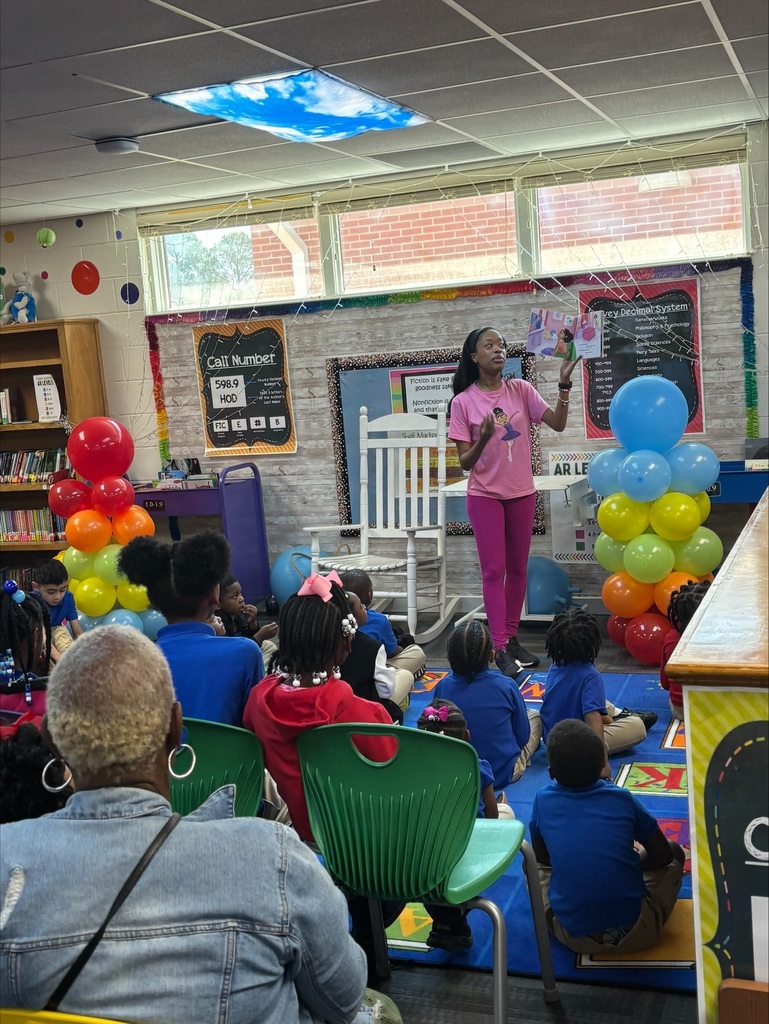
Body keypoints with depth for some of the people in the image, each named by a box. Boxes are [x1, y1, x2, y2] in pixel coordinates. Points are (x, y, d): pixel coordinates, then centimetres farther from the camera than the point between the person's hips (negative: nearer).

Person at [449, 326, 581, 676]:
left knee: (518, 568, 11)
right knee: (494, 570, -3)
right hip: (485, 495, -3)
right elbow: (465, 462, -8)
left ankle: (512, 638, 23)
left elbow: (557, 424, -7)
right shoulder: (463, 401, -8)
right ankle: (501, 649, 0)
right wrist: (483, 439, -27)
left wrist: (564, 385, -18)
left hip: (522, 492, 3)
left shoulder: (520, 390, 0)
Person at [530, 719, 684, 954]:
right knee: (674, 850, 22)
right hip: (636, 933, 0)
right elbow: (663, 855, 9)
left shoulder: (544, 800, -3)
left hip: (574, 937, 1)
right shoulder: (622, 798, -4)